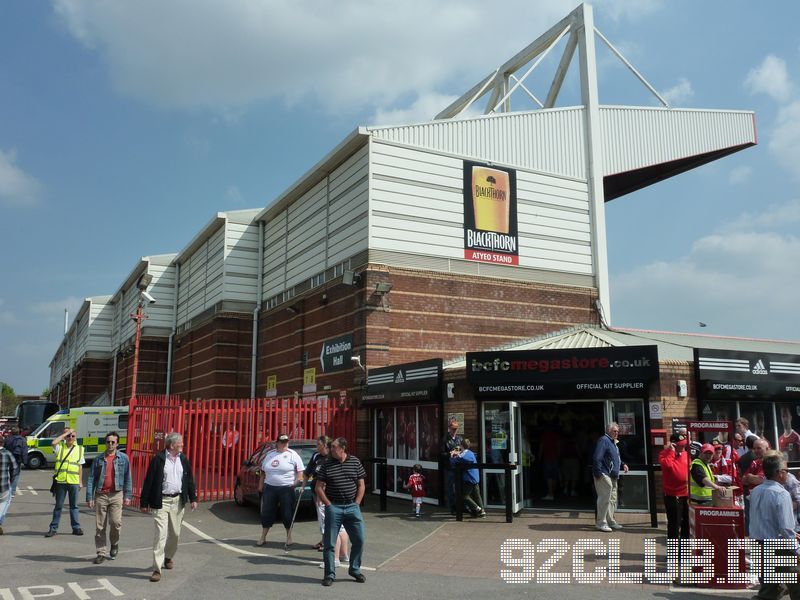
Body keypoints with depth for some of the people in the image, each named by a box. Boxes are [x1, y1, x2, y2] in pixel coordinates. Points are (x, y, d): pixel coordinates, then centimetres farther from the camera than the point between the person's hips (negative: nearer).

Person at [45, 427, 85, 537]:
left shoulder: (79, 449, 8)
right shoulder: (60, 447, 3)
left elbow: (80, 466, 10)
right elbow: (54, 442, -23)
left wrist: (81, 481, 8)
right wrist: (65, 433, -13)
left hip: (74, 482, 1)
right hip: (61, 481, -1)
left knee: (74, 506, 9)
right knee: (58, 506, 7)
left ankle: (76, 527, 15)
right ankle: (53, 528, 16)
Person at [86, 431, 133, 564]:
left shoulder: (123, 458, 4)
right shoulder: (98, 459, 7)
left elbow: (127, 478, 6)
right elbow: (91, 479, 6)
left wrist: (128, 496, 2)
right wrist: (89, 497, -1)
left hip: (116, 495, -2)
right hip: (100, 495, 2)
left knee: (116, 522, -12)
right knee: (100, 526, 5)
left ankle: (114, 544, 15)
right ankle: (101, 553, 16)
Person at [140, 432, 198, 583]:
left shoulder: (183, 460, 8)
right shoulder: (158, 460, -8)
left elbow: (189, 480, 14)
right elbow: (148, 481, -6)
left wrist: (193, 498, 10)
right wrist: (144, 503, -6)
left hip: (178, 501, 5)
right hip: (161, 501, -5)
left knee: (175, 533, 14)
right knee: (161, 533, -9)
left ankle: (168, 557, 38)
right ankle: (157, 569, -7)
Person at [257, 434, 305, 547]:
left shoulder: (292, 455, -2)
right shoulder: (269, 455, 11)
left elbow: (300, 471, -4)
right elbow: (263, 473, 16)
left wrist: (298, 481, -20)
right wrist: (261, 488, 13)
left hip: (286, 489, -4)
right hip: (269, 488, 4)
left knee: (287, 514, 3)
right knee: (266, 512, 6)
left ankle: (289, 537, 18)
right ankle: (263, 538, 18)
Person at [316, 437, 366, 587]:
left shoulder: (355, 462, 4)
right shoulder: (327, 464, 1)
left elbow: (361, 485, 8)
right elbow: (319, 487, 2)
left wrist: (356, 504, 1)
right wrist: (328, 505, -5)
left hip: (352, 506, 1)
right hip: (333, 507, -1)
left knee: (359, 539, 2)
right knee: (330, 543, 1)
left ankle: (355, 570, 21)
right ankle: (330, 574, 13)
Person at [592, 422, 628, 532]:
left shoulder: (614, 443, 19)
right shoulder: (604, 440, -12)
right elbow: (597, 458, -20)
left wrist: (622, 464, 12)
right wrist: (598, 473, -22)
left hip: (613, 476, 10)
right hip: (604, 475, -10)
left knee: (613, 499, 15)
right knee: (604, 498, -9)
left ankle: (610, 521, 25)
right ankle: (601, 523, -2)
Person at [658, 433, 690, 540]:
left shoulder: (686, 454, 9)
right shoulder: (664, 454, -8)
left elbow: (690, 470, 19)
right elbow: (667, 464, -30)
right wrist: (671, 451, -20)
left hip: (686, 494, 6)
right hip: (672, 495, -6)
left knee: (687, 521, 16)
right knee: (674, 523, -1)